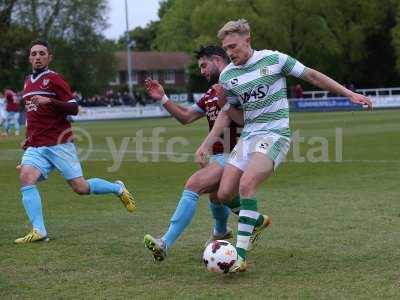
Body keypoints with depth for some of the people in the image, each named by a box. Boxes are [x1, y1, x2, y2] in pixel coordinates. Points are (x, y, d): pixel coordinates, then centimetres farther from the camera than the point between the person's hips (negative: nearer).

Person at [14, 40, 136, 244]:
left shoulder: (54, 79, -5)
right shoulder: (28, 82, 17)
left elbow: (73, 108, -11)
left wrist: (50, 101, -26)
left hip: (59, 144, -6)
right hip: (35, 146, 6)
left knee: (80, 188, -4)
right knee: (26, 178, -20)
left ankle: (118, 188, 24)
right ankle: (38, 231, -22)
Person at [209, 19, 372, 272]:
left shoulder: (273, 59, -6)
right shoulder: (227, 75, 7)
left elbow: (312, 76, 2)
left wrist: (349, 94, 2)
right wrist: (222, 102, -4)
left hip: (275, 135, -6)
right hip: (248, 136, 6)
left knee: (246, 184, -27)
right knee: (224, 193, -4)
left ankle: (241, 256, -23)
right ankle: (256, 219, 29)